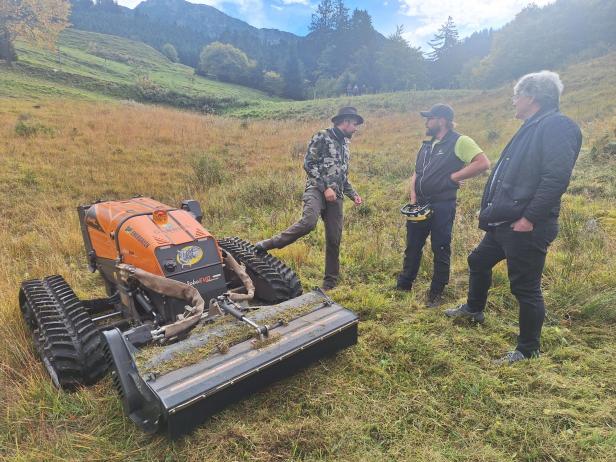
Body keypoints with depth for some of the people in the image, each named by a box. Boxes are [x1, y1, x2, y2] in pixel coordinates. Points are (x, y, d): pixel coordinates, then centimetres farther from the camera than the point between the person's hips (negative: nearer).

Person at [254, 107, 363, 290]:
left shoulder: (344, 144, 23)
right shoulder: (322, 137, -1)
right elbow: (308, 164, -10)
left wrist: (353, 194, 19)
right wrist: (325, 188, -16)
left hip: (335, 196, 7)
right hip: (317, 189, -7)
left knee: (334, 239, 4)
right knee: (308, 222, -34)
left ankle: (330, 282, 17)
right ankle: (266, 245, -19)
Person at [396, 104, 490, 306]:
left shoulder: (459, 142, -9)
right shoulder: (427, 144, 14)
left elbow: (483, 163, -19)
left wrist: (454, 177, -15)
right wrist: (413, 200, 4)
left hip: (442, 207, -7)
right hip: (420, 205, 7)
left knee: (440, 250, 6)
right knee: (412, 246, 15)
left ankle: (436, 293, 20)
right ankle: (403, 285, 29)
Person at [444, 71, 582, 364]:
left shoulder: (557, 126, -13)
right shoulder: (532, 128, 18)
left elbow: (556, 177, -24)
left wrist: (529, 218, -25)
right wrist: (493, 211, 16)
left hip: (526, 227, -10)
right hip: (504, 223, 10)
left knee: (526, 288, 1)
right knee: (479, 262, 24)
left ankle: (528, 351, 19)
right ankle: (474, 309, 47)